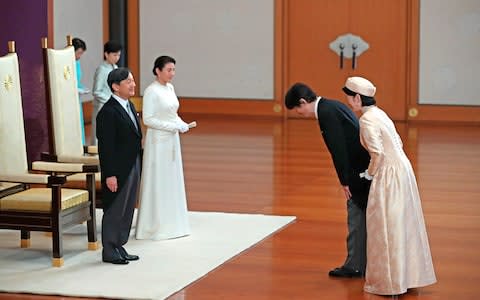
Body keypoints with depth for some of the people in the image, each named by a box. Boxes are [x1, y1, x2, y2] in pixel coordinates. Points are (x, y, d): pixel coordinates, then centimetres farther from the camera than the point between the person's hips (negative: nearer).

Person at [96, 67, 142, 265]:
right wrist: (110, 175, -21)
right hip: (118, 171, -9)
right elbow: (105, 147, -19)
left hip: (133, 168, 9)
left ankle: (119, 247, 25)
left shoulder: (129, 106, 11)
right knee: (114, 211, 1)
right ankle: (109, 252, 12)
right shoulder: (108, 112, -18)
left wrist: (138, 166, 17)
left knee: (127, 210, 14)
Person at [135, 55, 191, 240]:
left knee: (172, 181, 12)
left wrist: (181, 124, -2)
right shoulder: (151, 91, -15)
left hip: (172, 140, 8)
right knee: (157, 183, -1)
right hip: (158, 141, -8)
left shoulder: (170, 88, 9)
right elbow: (148, 119, -18)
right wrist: (173, 127, -19)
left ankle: (170, 224, 21)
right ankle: (155, 226, 7)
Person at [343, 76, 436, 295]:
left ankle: (388, 282, 7)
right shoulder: (378, 113, 12)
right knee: (402, 226, 16)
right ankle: (407, 275, 26)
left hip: (389, 175, -9)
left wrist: (369, 174, -8)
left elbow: (378, 153, -24)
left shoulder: (367, 120, -16)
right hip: (401, 169, 9)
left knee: (386, 229, 0)